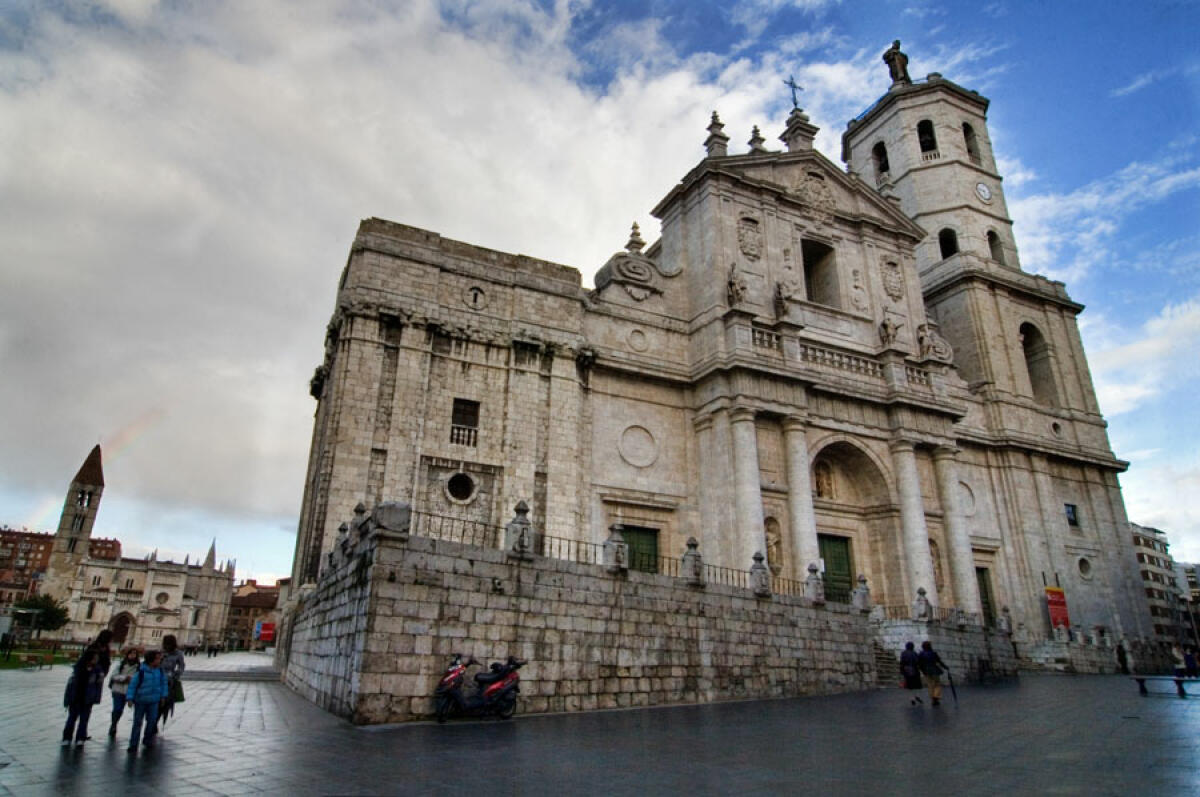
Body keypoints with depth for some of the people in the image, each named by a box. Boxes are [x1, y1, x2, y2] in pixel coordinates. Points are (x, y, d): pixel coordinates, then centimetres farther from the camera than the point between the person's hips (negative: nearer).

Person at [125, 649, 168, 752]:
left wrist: (163, 696, 11)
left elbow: (163, 682, 9)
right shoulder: (141, 671, -18)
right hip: (140, 701, -4)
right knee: (137, 723, 2)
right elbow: (132, 684, -13)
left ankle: (147, 740, 29)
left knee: (152, 721, 10)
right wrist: (130, 698, -17)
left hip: (154, 701, 4)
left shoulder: (159, 670, -3)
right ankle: (133, 745, 11)